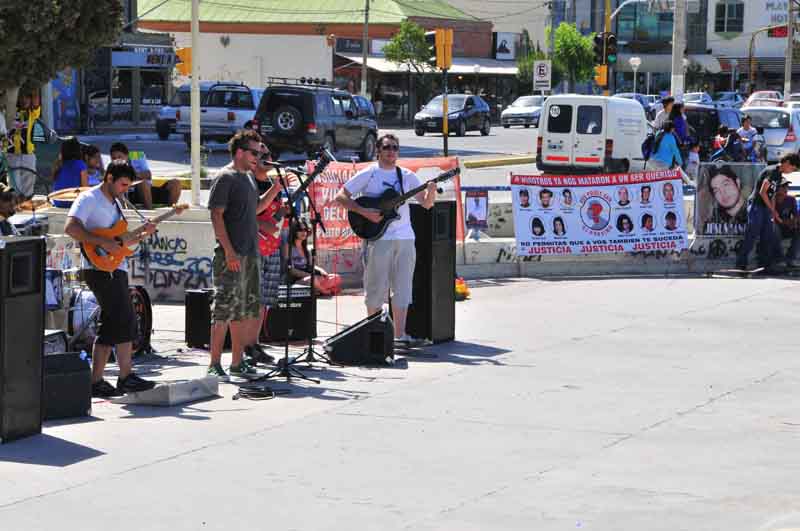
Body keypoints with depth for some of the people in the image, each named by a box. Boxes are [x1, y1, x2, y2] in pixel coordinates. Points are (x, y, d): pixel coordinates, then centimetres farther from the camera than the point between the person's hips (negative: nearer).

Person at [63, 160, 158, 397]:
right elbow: (70, 228, -21)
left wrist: (143, 235, 9)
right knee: (125, 320, -13)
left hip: (115, 270, 9)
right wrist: (102, 242, -25)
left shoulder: (115, 203, 21)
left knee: (111, 327, 8)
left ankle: (97, 381, 10)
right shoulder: (89, 199, -7)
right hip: (100, 269, -9)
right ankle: (126, 377, -10)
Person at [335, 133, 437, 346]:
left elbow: (426, 203, 10)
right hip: (378, 239, -4)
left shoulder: (407, 176, 11)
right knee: (377, 288, 0)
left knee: (402, 288, 3)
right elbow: (341, 197, -3)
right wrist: (365, 212, -14)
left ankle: (399, 334, 5)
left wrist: (431, 191, -13)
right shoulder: (368, 175, 0)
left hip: (405, 238, 4)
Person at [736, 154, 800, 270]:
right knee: (751, 236, -8)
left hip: (766, 208, 9)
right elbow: (762, 192, -18)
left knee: (768, 238, 7)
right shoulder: (772, 171, -15)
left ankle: (764, 265, 11)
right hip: (756, 205, -9)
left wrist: (773, 213, 9)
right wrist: (773, 210, -12)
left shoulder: (779, 175, 15)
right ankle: (741, 264, -4)